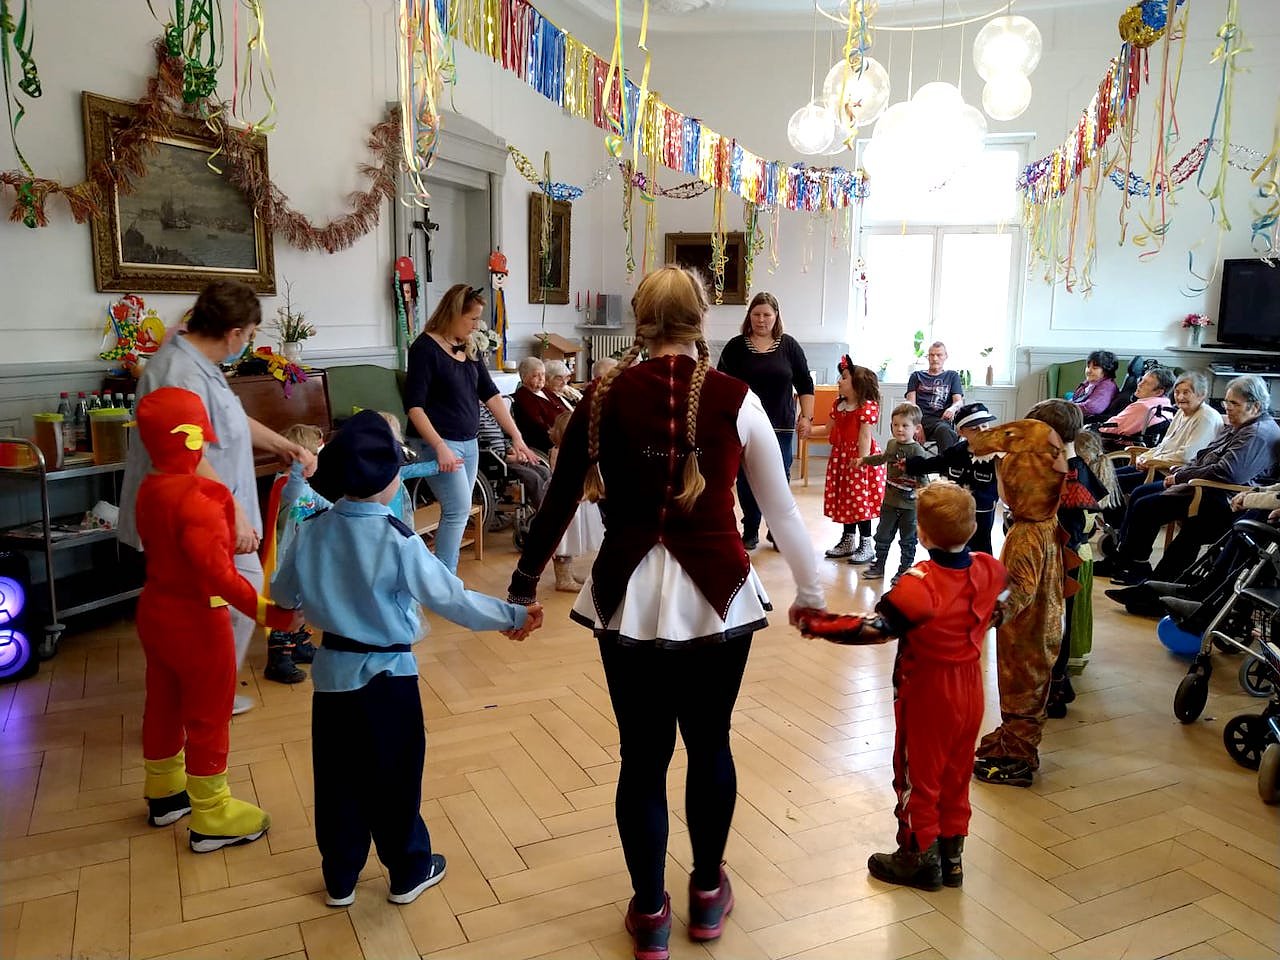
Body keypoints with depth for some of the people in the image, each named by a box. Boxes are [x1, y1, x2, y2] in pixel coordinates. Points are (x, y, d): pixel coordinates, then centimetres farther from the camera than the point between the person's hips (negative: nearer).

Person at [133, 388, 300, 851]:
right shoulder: (195, 499, -27)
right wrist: (264, 610, -40)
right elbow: (217, 571, -35)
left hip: (155, 611, 9)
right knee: (208, 717, 5)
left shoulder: (149, 490, 1)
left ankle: (164, 793, 42)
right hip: (197, 620, -9)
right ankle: (211, 818, 17)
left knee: (163, 704, 23)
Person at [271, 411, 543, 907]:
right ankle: (408, 872, 29)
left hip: (331, 672, 5)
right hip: (385, 675, -5)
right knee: (393, 778, 12)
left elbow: (283, 593, 9)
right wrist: (512, 615, -11)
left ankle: (339, 879, 32)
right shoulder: (396, 539, -21)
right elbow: (451, 599, -20)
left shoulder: (312, 530, -5)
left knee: (337, 778, 17)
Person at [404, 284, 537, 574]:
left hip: (469, 442, 7)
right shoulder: (425, 348, -11)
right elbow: (414, 406, -16)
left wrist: (516, 437, 6)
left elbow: (490, 395, 11)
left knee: (458, 512, 7)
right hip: (438, 442, -7)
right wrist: (440, 447, -24)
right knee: (459, 509, -13)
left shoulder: (468, 348, 10)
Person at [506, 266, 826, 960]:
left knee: (642, 756, 13)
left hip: (629, 596, 0)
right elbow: (781, 509, 3)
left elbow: (559, 502, 4)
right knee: (710, 745, 19)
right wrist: (810, 592, 17)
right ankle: (707, 894, 37)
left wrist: (523, 584, 17)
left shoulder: (604, 396, -2)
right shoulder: (736, 399, -4)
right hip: (716, 595, 0)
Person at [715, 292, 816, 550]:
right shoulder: (736, 347, 3)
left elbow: (805, 385, 7)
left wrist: (806, 416, 0)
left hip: (781, 426, 0)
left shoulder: (789, 345, 5)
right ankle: (750, 531, 18)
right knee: (746, 480, 4)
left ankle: (777, 532, 16)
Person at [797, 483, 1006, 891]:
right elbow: (997, 610, 12)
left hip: (926, 694, -6)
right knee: (956, 774, 18)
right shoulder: (990, 570, -7)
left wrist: (817, 625, -26)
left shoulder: (920, 584, -28)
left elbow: (875, 628, -30)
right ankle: (951, 857, 30)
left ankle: (920, 858, 23)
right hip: (969, 691, 7)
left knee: (918, 776, 10)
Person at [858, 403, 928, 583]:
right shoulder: (891, 444, 3)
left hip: (910, 504, -6)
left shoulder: (917, 450, -16)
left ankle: (904, 570, 20)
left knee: (908, 540, 8)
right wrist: (864, 460, 38)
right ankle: (878, 566, 28)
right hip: (890, 501, 6)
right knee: (882, 535, 14)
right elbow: (883, 457, 26)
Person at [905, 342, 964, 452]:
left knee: (944, 430, -41)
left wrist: (952, 408, -13)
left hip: (941, 419, 0)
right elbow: (911, 401, 15)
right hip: (919, 418, 0)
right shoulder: (917, 376, 29)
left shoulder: (952, 376, 28)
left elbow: (958, 401, 15)